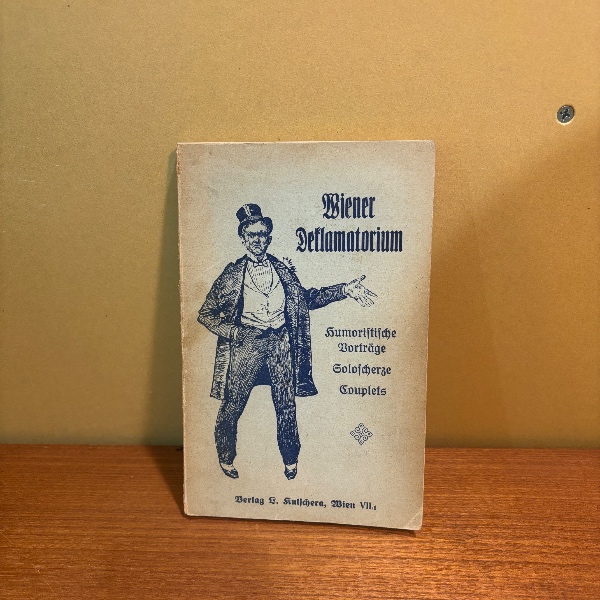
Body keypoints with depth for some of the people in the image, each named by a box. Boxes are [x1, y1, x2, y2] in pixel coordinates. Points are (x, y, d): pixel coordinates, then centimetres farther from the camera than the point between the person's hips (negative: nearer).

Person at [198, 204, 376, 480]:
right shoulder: (232, 274, 0)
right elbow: (205, 314, 3)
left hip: (280, 343, 2)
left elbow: (307, 298, 14)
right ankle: (226, 459, 31)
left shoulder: (282, 270, 9)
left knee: (286, 405, 8)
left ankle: (290, 461, 31)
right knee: (232, 406, 5)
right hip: (246, 343, -2)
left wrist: (345, 289, 5)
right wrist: (235, 331, -12)